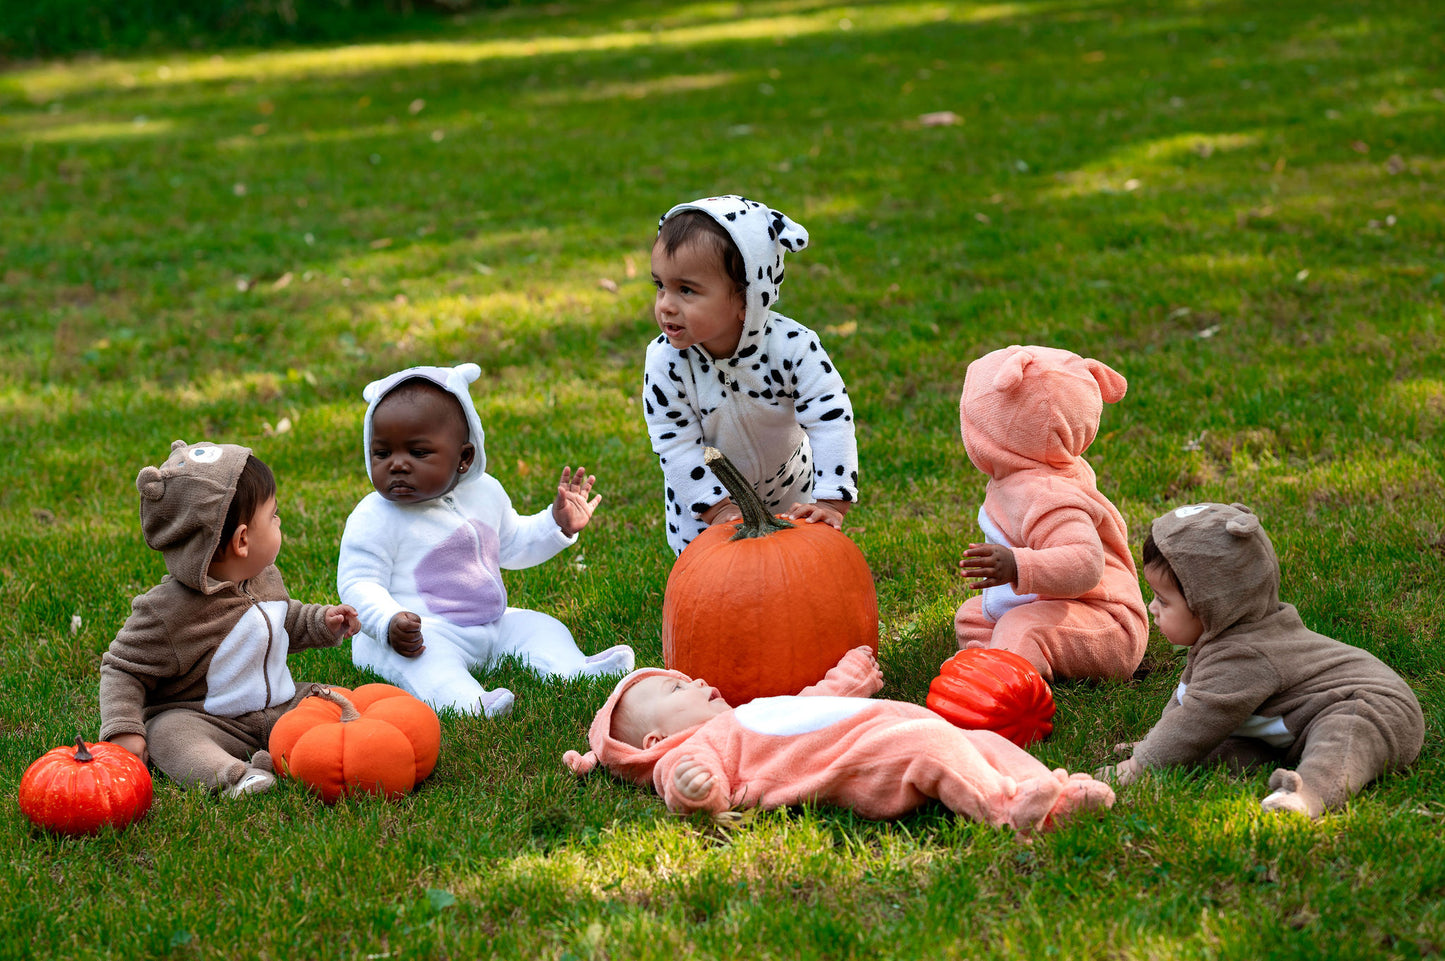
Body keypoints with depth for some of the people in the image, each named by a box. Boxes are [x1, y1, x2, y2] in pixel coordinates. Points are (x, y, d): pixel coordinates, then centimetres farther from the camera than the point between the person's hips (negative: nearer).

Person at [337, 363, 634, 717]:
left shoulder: (484, 493, 10)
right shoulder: (374, 518, -10)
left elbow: (511, 545, 29)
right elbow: (359, 584, -15)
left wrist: (557, 524, 17)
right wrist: (390, 623, -33)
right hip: (424, 633, -7)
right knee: (429, 653, -36)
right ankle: (467, 703, -60)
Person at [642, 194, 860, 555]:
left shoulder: (792, 347, -33)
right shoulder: (666, 360, -29)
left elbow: (831, 419, -31)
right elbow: (675, 442, -25)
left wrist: (830, 503, -37)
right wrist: (718, 508, -30)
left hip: (788, 490, 0)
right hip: (706, 493, 0)